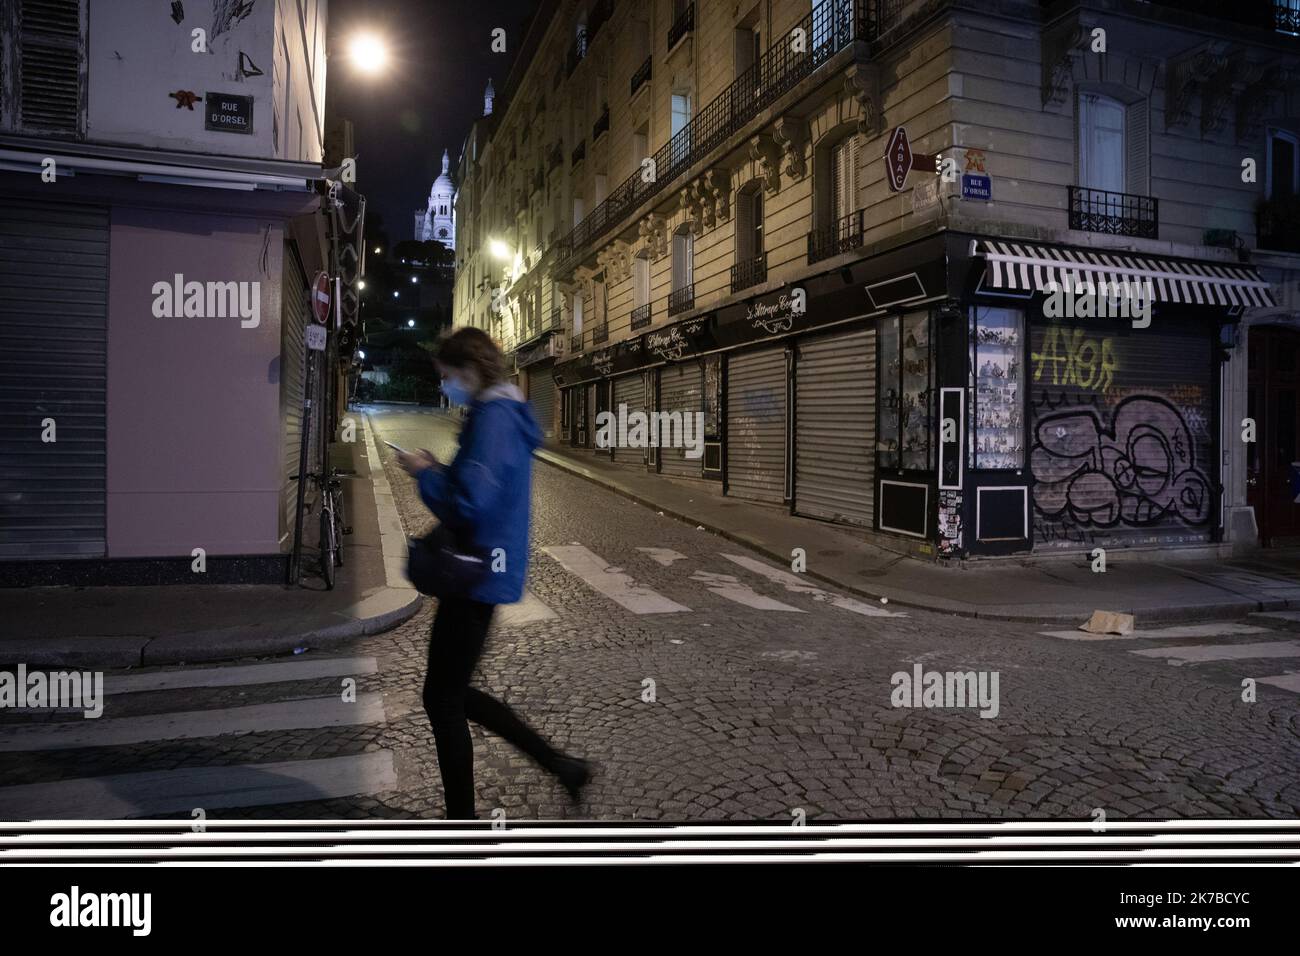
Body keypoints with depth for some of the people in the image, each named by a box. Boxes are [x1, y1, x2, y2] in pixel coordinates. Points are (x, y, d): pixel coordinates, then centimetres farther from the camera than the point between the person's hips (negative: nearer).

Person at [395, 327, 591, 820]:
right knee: (454, 693, 19)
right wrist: (438, 468, 9)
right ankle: (560, 764, 25)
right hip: (483, 571, 10)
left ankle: (462, 817, 20)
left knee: (442, 699, 4)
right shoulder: (505, 414, 14)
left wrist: (424, 473, -12)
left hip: (478, 576, -10)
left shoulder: (493, 419, -18)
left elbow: (468, 505, -27)